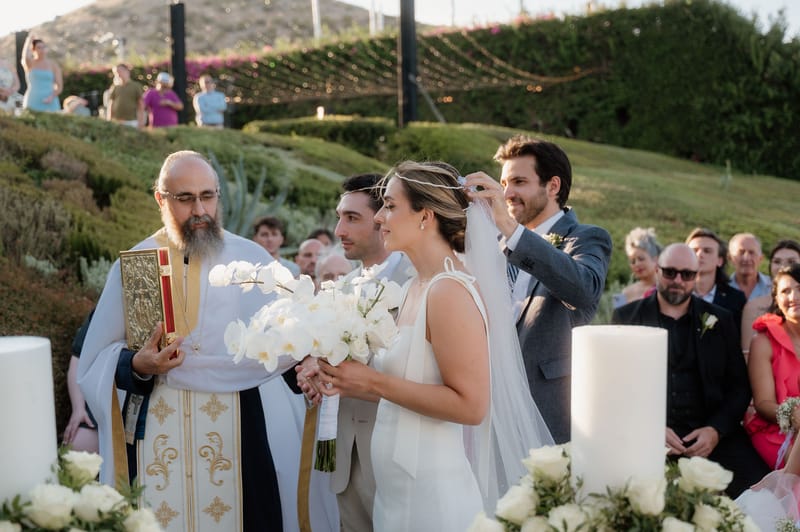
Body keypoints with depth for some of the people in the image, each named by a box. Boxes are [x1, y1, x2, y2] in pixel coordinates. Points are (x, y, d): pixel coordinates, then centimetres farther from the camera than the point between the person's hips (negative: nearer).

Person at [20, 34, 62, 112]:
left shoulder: (53, 65, 6)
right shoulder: (29, 63, 4)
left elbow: (59, 86, 4)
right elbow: (25, 57, -21)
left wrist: (52, 97, -14)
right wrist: (29, 40, -8)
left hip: (50, 103, 1)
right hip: (33, 103, -1)